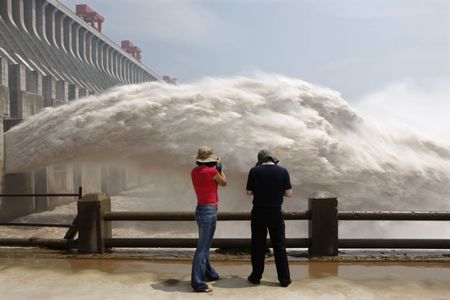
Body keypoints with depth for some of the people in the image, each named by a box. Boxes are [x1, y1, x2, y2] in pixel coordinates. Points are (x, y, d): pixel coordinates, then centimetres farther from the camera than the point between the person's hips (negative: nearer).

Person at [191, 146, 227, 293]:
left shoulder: (194, 171, 4)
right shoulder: (212, 171, -17)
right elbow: (224, 183, 2)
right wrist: (220, 168, 14)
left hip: (200, 209, 9)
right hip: (209, 211, -9)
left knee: (205, 245, 22)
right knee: (202, 248, -4)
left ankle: (209, 273, 39)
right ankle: (198, 283, 2)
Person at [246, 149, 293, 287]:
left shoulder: (254, 171, -6)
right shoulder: (282, 171, -6)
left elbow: (249, 192, -1)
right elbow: (289, 193, -5)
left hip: (258, 212, 0)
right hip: (275, 212, 0)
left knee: (258, 246, 12)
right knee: (279, 246, 10)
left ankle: (256, 276, 20)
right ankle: (284, 279, 15)